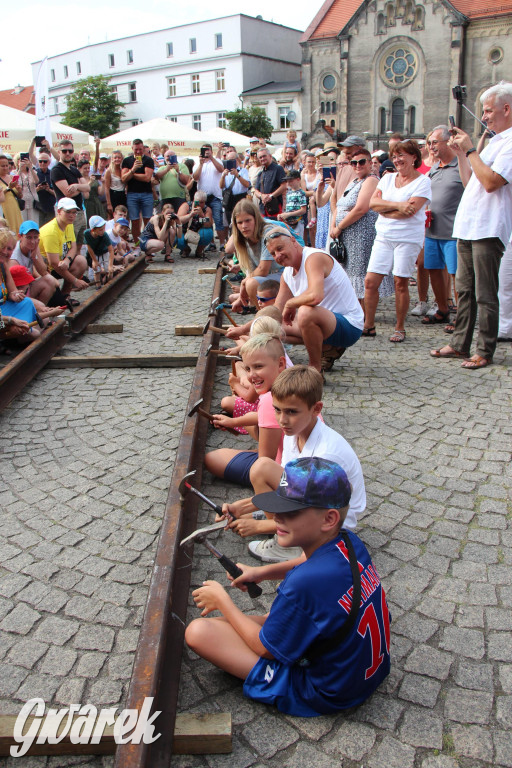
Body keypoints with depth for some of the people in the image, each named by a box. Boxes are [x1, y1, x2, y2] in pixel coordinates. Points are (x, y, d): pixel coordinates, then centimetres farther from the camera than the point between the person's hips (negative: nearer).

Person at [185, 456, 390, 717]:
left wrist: (222, 601, -3)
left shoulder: (304, 585, -34)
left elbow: (265, 648, -16)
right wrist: (262, 572, 8)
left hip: (324, 696, -8)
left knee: (197, 631, -18)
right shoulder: (351, 543, -11)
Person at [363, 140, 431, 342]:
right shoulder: (387, 178, 15)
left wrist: (384, 209, -4)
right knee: (370, 281, -2)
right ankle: (368, 325, 10)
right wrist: (397, 205, -12)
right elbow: (373, 202, 1)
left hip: (409, 237, -5)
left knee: (400, 283, -2)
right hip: (384, 235, 5)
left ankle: (400, 328, 11)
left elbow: (411, 210, -14)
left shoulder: (422, 181, -1)